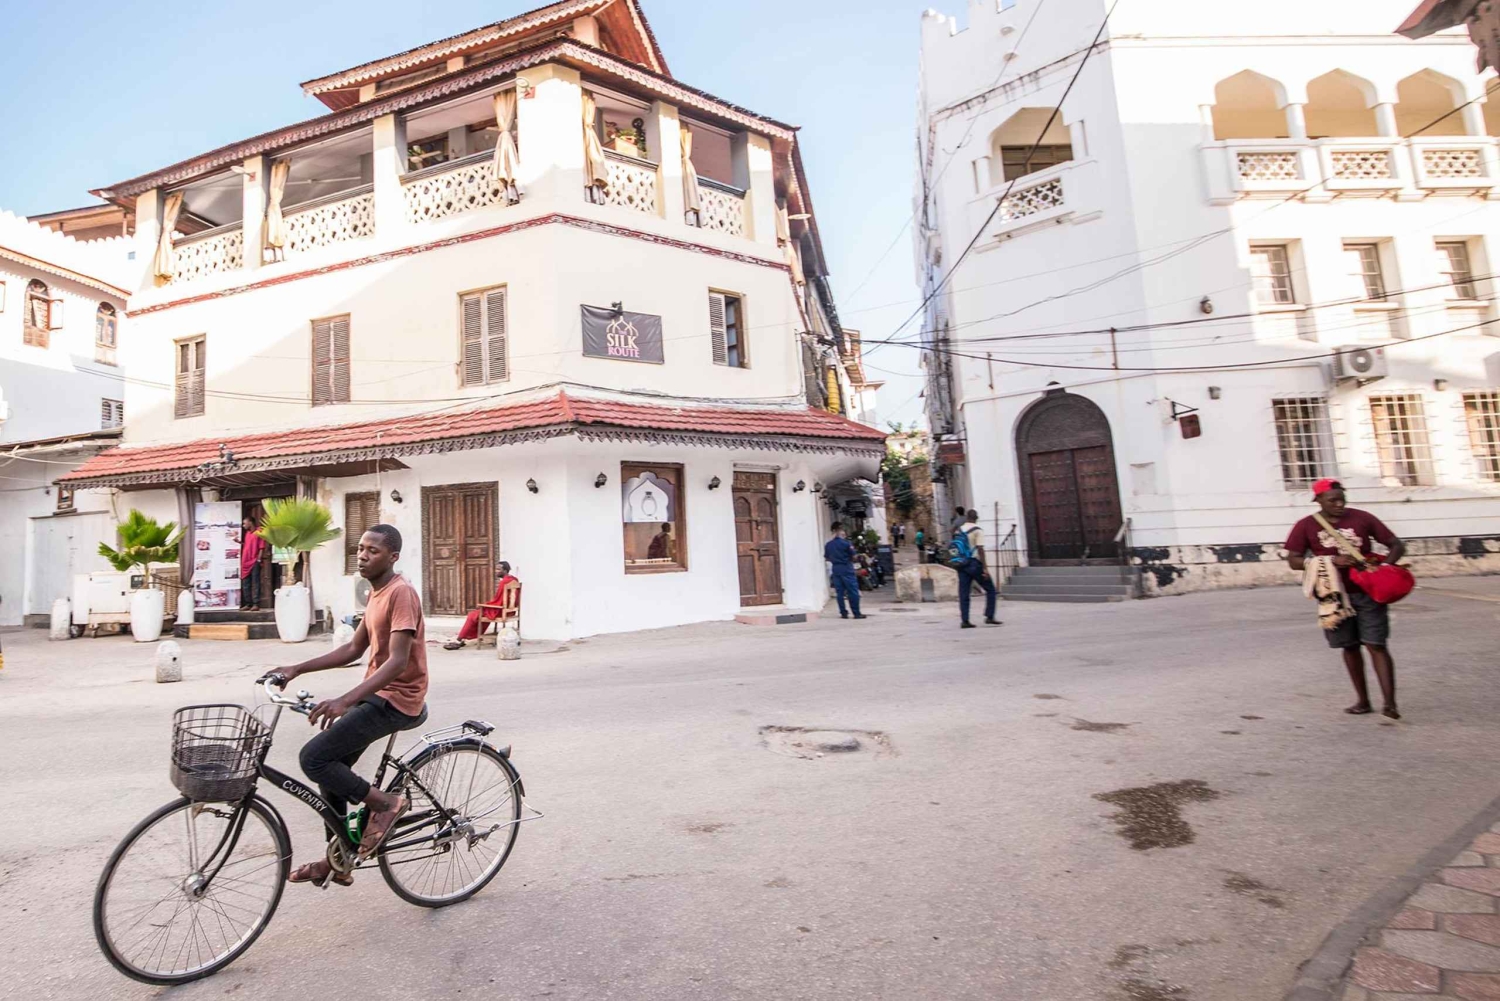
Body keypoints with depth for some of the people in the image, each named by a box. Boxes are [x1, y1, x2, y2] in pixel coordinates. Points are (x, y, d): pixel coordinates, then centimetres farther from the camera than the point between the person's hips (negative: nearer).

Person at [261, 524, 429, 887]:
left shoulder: (401, 593, -19)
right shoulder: (377, 593, 12)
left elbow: (397, 661, -28)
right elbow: (354, 649, 17)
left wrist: (344, 700, -35)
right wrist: (297, 669, 11)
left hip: (396, 701, -10)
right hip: (376, 694, 10)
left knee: (314, 758, -13)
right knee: (330, 765, 14)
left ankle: (386, 803, 4)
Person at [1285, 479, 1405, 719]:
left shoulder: (1362, 518, -1)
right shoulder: (1306, 526, -2)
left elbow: (1397, 545, 2)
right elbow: (1293, 561, -6)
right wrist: (1331, 560, -18)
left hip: (1368, 592, -1)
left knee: (1376, 645, -5)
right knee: (1350, 647, 11)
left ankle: (1390, 703, -5)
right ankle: (1362, 700, 22)